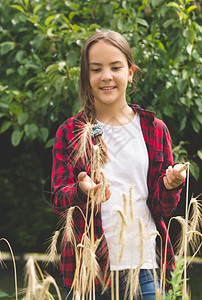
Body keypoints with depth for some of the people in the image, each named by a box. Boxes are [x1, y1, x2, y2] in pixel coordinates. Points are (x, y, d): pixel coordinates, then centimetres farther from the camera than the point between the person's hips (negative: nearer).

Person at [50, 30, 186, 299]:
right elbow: (57, 200, -1)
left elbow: (163, 209, 9)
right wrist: (81, 191, -22)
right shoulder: (70, 132, 5)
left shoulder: (155, 130, 7)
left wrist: (170, 186, -13)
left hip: (142, 267, 1)